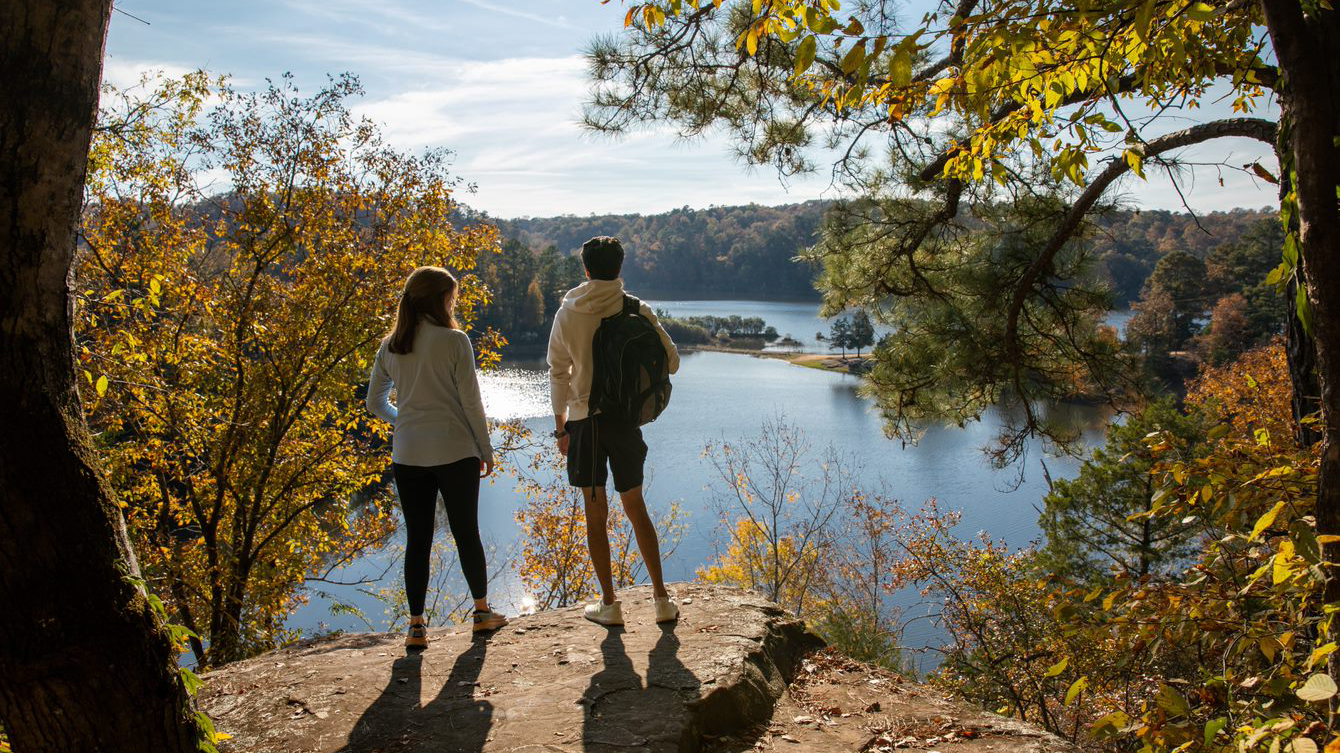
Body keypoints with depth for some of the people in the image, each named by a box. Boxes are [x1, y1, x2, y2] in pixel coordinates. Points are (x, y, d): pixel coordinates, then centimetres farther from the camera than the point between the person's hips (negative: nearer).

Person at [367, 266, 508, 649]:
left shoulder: (390, 346, 5)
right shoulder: (454, 341, -9)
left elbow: (375, 403, 12)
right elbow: (471, 402, -8)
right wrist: (486, 450, 1)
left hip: (407, 456, 4)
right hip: (454, 452, -3)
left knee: (417, 539, 9)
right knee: (466, 532, 11)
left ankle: (416, 626, 10)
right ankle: (482, 611, 24)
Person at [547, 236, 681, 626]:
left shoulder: (567, 313, -1)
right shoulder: (637, 310, -3)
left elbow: (558, 373, 2)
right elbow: (671, 361, -1)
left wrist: (561, 426, 11)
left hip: (584, 421, -1)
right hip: (625, 418, 1)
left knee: (595, 512, 8)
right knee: (635, 507, 13)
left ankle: (609, 604, 12)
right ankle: (661, 598, 14)